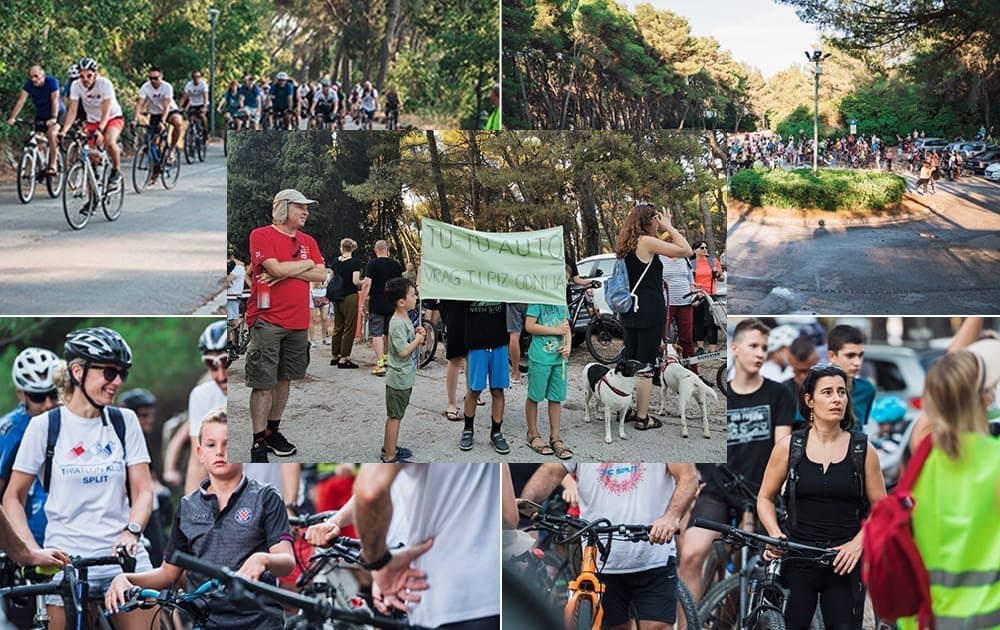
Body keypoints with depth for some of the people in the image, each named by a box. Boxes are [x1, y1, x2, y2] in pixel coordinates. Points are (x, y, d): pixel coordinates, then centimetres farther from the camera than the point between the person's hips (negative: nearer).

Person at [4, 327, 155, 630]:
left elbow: (142, 491, 6)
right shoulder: (45, 426, 1)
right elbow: (13, 498, 5)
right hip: (66, 560, -2)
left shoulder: (125, 421, 8)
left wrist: (132, 531, -14)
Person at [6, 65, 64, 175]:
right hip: (40, 115, 5)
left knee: (52, 133, -29)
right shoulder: (29, 84, -15)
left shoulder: (52, 81, -25)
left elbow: (55, 100, -34)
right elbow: (21, 100, -23)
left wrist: (53, 118, -47)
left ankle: (53, 165, -25)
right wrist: (12, 118, -35)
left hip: (56, 113, -5)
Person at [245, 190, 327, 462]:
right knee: (263, 384, -6)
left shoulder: (308, 241, 15)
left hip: (298, 322, 7)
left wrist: (287, 271, -12)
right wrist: (307, 264, -3)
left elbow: (321, 274, 2)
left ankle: (273, 432, 26)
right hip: (267, 320, -7)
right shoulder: (261, 235, -5)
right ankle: (258, 444, -2)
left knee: (284, 379, 14)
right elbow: (276, 268, -18)